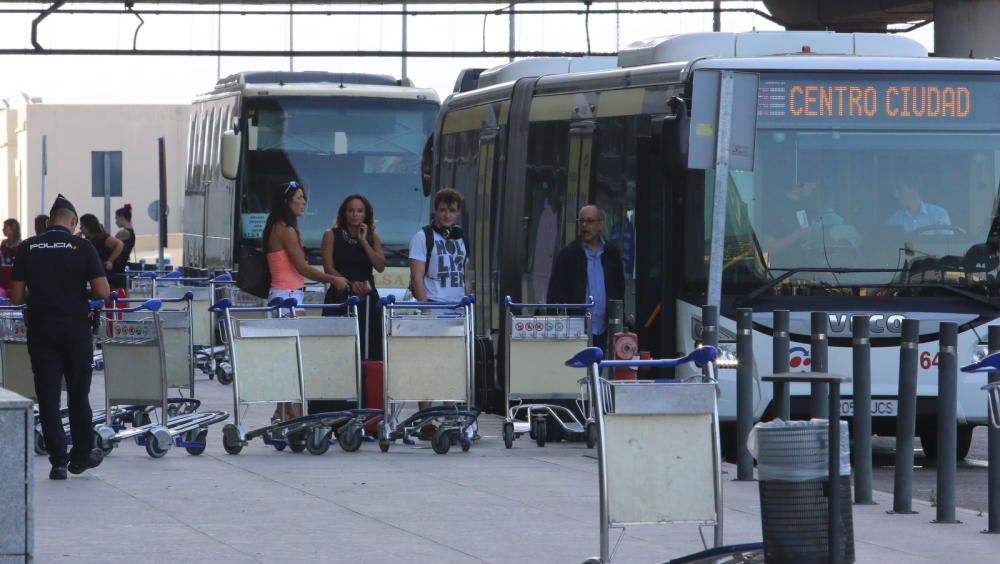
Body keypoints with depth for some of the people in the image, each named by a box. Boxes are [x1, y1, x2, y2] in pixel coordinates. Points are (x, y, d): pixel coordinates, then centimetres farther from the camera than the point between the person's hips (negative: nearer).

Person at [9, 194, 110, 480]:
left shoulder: (27, 248, -1)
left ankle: (58, 461, 1)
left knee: (48, 397, 4)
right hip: (76, 329, -1)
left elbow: (16, 296, -1)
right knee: (78, 395, 12)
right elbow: (102, 292, -10)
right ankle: (81, 456, 22)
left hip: (41, 330, 1)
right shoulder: (82, 247, -6)